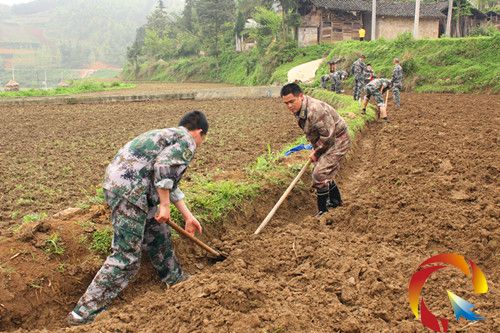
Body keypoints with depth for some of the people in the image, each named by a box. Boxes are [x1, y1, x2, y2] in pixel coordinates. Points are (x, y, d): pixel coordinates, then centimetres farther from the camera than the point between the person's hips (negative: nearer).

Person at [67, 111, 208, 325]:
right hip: (129, 189, -10)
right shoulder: (187, 141, -1)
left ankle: (175, 280, 43)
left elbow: (169, 181, 34)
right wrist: (164, 205, -13)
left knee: (158, 233, 25)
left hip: (118, 183, 10)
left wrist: (187, 216, 35)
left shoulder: (169, 135, 28)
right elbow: (163, 167, -20)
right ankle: (84, 314, -6)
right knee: (126, 256, -8)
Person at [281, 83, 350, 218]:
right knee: (324, 173, 20)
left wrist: (316, 152, -16)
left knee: (319, 175, -14)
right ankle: (335, 201, 41)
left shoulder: (315, 109, -32)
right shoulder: (298, 110, 0)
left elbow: (328, 135, -28)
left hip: (337, 141, -10)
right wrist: (315, 148, 8)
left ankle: (323, 211, -3)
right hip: (324, 143, 10)